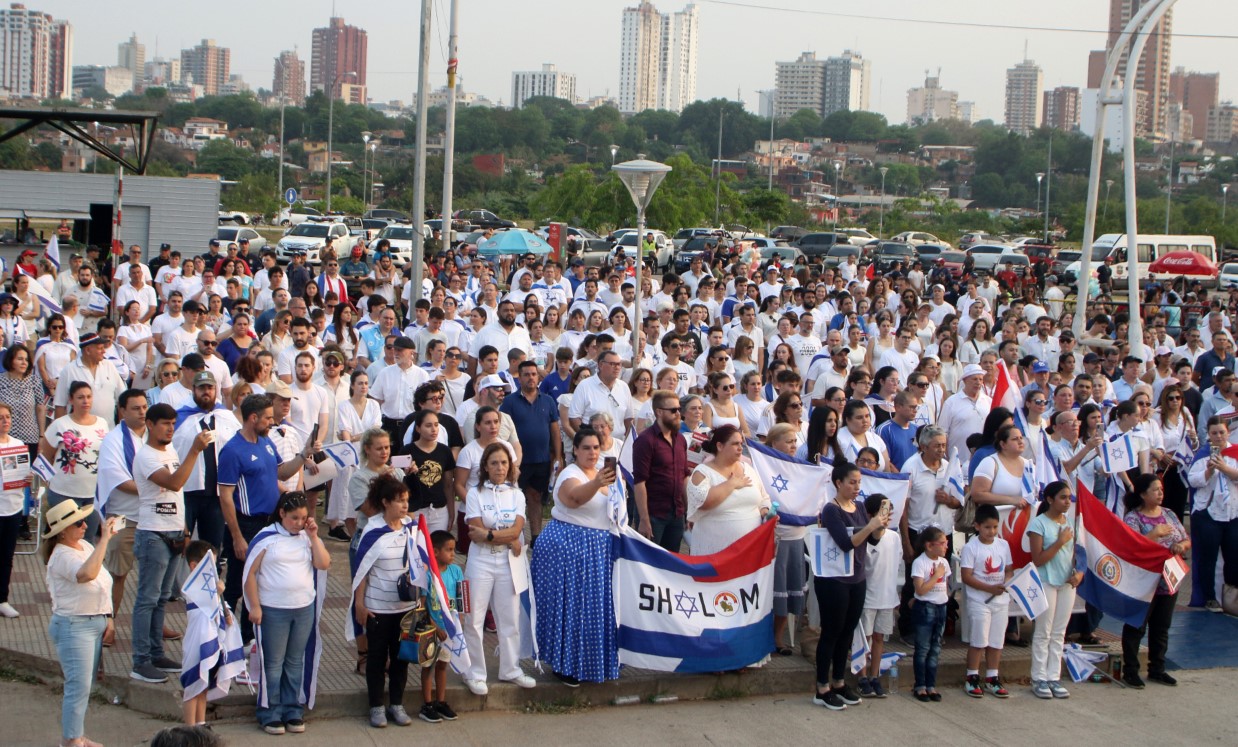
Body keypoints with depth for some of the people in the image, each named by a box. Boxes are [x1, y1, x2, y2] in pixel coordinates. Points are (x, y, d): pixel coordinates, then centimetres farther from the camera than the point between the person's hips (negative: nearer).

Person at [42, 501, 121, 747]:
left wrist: (106, 616, 12)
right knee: (79, 686, -8)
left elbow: (101, 584, 18)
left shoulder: (85, 545, 7)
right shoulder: (62, 556, -20)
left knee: (84, 685, 15)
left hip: (95, 623, 9)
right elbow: (87, 574, -41)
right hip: (73, 626, -9)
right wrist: (105, 539, -37)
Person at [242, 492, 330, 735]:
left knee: (296, 662, 11)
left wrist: (313, 536, -8)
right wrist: (254, 606, -10)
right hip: (273, 610, -4)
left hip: (305, 609, 4)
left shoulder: (308, 537, 7)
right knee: (273, 663, 3)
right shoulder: (266, 538, -6)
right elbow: (250, 573, -7)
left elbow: (324, 564, -4)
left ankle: (293, 710, 20)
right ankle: (270, 713, 11)